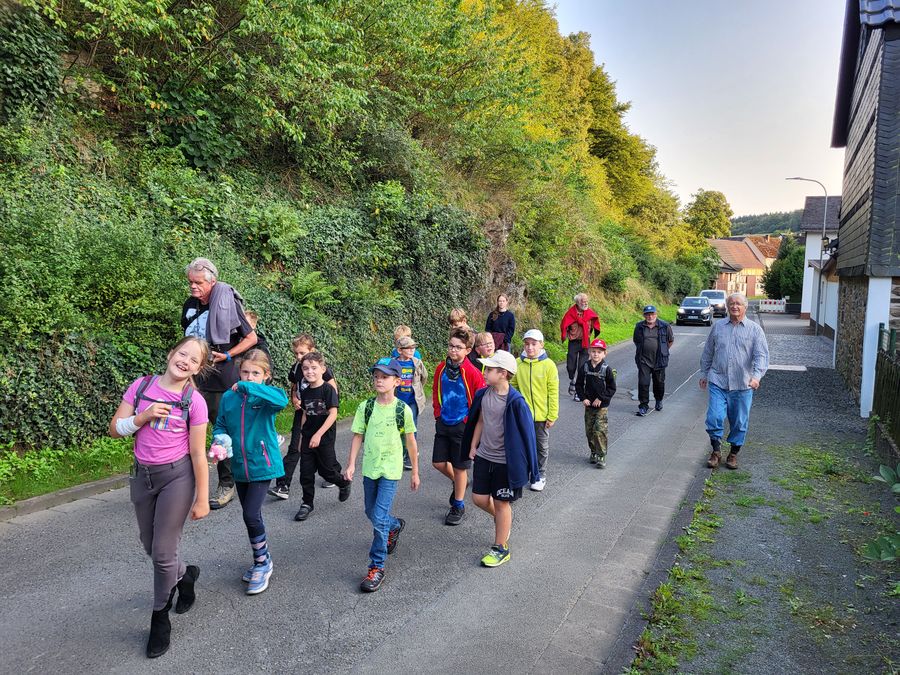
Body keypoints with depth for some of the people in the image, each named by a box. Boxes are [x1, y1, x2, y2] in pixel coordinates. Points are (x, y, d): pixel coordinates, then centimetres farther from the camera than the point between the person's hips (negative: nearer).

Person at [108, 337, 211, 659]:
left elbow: (198, 455, -10)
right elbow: (115, 429, 0)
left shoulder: (194, 400, -12)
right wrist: (143, 416, -19)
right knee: (151, 547, 17)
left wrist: (202, 500, -8)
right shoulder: (141, 386, -3)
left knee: (163, 552, 0)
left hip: (177, 476, -4)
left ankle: (160, 618, 24)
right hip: (142, 475, 4)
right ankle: (185, 575, 48)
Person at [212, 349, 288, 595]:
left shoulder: (265, 397, -13)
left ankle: (262, 563, 12)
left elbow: (281, 400, -37)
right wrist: (220, 439, -13)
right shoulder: (229, 397, 0)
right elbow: (220, 425, 10)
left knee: (251, 515, -10)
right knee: (252, 516, 17)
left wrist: (247, 387, -34)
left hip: (262, 464, -5)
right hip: (240, 466, 6)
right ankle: (262, 561, 36)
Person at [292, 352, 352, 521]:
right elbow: (305, 415, 13)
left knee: (326, 470, 5)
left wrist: (318, 434, -22)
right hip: (307, 438, 5)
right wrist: (302, 435, 12)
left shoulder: (328, 389, -14)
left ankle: (344, 483, 34)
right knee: (306, 471, 6)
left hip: (325, 438, -5)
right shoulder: (305, 392, 5)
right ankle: (307, 503, 19)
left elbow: (333, 414, -18)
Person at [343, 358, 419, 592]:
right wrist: (351, 464, -4)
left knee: (379, 518, -10)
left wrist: (415, 472, 5)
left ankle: (377, 568, 4)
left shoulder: (403, 409, -11)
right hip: (369, 468, 4)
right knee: (371, 513, 19)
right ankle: (396, 525, 51)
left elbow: (411, 442, -1)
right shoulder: (365, 407, -4)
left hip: (391, 470, -4)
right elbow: (358, 436, 3)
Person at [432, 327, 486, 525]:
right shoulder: (441, 368, -2)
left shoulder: (473, 373, -18)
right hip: (443, 424, 5)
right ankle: (457, 482, 40)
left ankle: (459, 505, 26)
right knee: (438, 462, 9)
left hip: (462, 425, -5)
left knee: (459, 467, 6)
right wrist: (438, 414, 9)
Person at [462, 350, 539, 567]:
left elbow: (524, 433, -14)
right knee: (479, 498, 11)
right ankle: (503, 520, 41)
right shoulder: (484, 394, -1)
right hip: (484, 456, 6)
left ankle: (500, 548, 22)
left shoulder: (515, 401, -20)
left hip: (505, 461, -6)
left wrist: (519, 463, -12)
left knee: (501, 503, 6)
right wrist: (473, 446, 12)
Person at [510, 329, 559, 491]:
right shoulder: (517, 363, -4)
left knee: (542, 447, 15)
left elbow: (553, 392, -8)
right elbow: (513, 386, 5)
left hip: (541, 415, -1)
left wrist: (552, 416, -8)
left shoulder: (548, 365, -11)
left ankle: (540, 476, 32)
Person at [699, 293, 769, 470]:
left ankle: (733, 453, 25)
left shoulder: (754, 329, 1)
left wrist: (757, 376, -23)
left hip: (742, 385, -1)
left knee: (739, 422, 8)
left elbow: (761, 355, -8)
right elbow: (707, 352, 16)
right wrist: (703, 374, 16)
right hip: (718, 382, 1)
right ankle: (716, 451, 11)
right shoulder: (718, 327, 8)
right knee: (714, 418, -7)